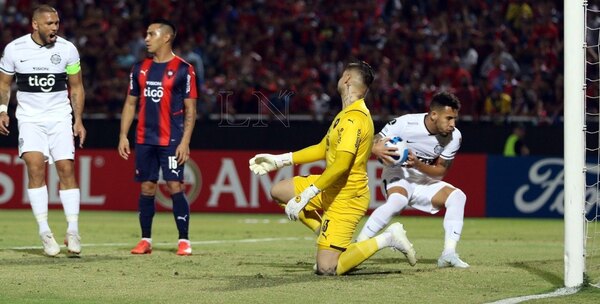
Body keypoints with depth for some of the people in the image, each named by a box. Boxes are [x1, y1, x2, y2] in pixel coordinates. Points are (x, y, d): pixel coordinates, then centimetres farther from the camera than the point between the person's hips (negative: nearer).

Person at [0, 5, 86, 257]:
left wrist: (78, 120, 1)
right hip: (29, 118, -1)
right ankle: (44, 232, -13)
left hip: (60, 117, 1)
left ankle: (73, 230, -2)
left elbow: (76, 87, 7)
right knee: (35, 166, -16)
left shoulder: (67, 49, -3)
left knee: (66, 169, -8)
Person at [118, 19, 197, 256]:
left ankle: (184, 241, -3)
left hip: (171, 140, -5)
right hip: (144, 139, 5)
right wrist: (123, 135, 7)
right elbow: (130, 103, 16)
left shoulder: (183, 69, -4)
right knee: (147, 188, 6)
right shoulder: (140, 68, 11)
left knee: (175, 187, -8)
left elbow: (190, 109, -4)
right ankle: (145, 240, 13)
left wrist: (185, 141, -12)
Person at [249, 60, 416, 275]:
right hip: (331, 191, 10)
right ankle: (327, 236, 8)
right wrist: (278, 160, 20)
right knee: (279, 191, 14)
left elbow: (341, 165, -30)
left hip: (346, 198, -10)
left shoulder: (353, 119, -23)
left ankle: (387, 239, -3)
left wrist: (305, 196, -28)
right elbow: (323, 149, 20)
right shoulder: (346, 114, 10)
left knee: (326, 268, -14)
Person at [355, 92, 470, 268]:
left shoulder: (454, 137, -11)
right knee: (398, 201, -37)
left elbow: (440, 172, -6)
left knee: (457, 196, -19)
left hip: (425, 182, 5)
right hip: (397, 175, -5)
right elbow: (372, 144, -16)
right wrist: (377, 150, -42)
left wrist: (418, 164, -27)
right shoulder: (405, 124, -22)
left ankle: (449, 254, -22)